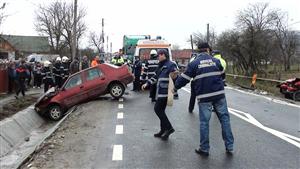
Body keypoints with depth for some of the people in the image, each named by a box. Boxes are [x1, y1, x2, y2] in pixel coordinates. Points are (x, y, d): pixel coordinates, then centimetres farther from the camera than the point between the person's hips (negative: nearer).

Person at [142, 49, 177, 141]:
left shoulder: (170, 65, -10)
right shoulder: (161, 66, 19)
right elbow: (155, 77, 26)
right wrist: (147, 84, 21)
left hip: (165, 92, -9)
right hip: (161, 92, 10)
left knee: (157, 109, -8)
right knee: (160, 110, 12)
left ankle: (169, 128, -2)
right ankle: (163, 131, 21)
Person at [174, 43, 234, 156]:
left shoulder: (194, 63, 0)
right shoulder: (216, 61, 8)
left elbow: (184, 78, 0)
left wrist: (175, 86, 16)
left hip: (204, 97, -2)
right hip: (219, 95, 2)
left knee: (204, 122, 5)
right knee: (224, 119, 10)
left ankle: (204, 149, 10)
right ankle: (229, 147, 12)